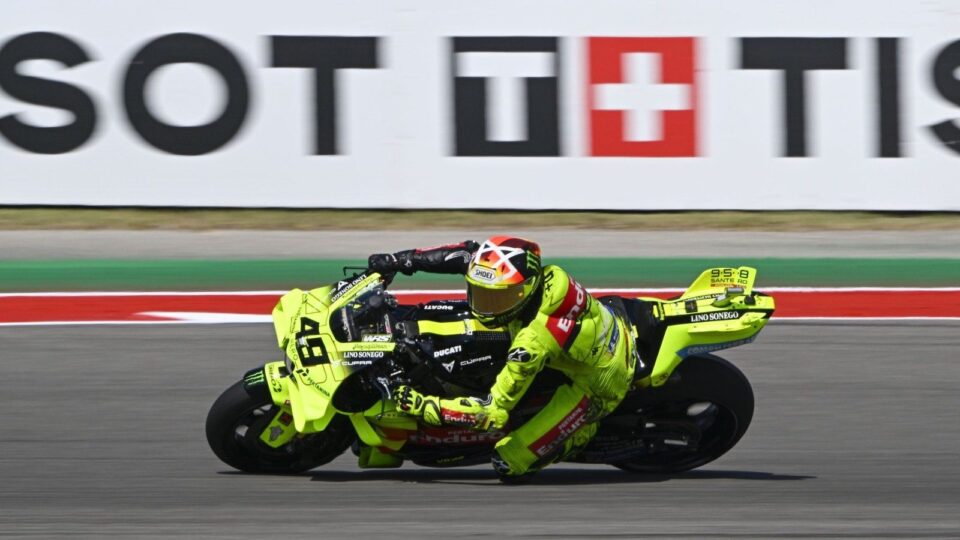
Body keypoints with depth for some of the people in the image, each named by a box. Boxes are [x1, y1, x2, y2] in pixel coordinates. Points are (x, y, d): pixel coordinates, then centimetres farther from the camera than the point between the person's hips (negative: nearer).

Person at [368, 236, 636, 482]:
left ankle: (583, 434, 9)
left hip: (597, 387, -7)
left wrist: (425, 406, -31)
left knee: (510, 461, -12)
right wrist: (403, 259, -11)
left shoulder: (533, 342, -40)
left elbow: (494, 411, -33)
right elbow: (469, 253, -5)